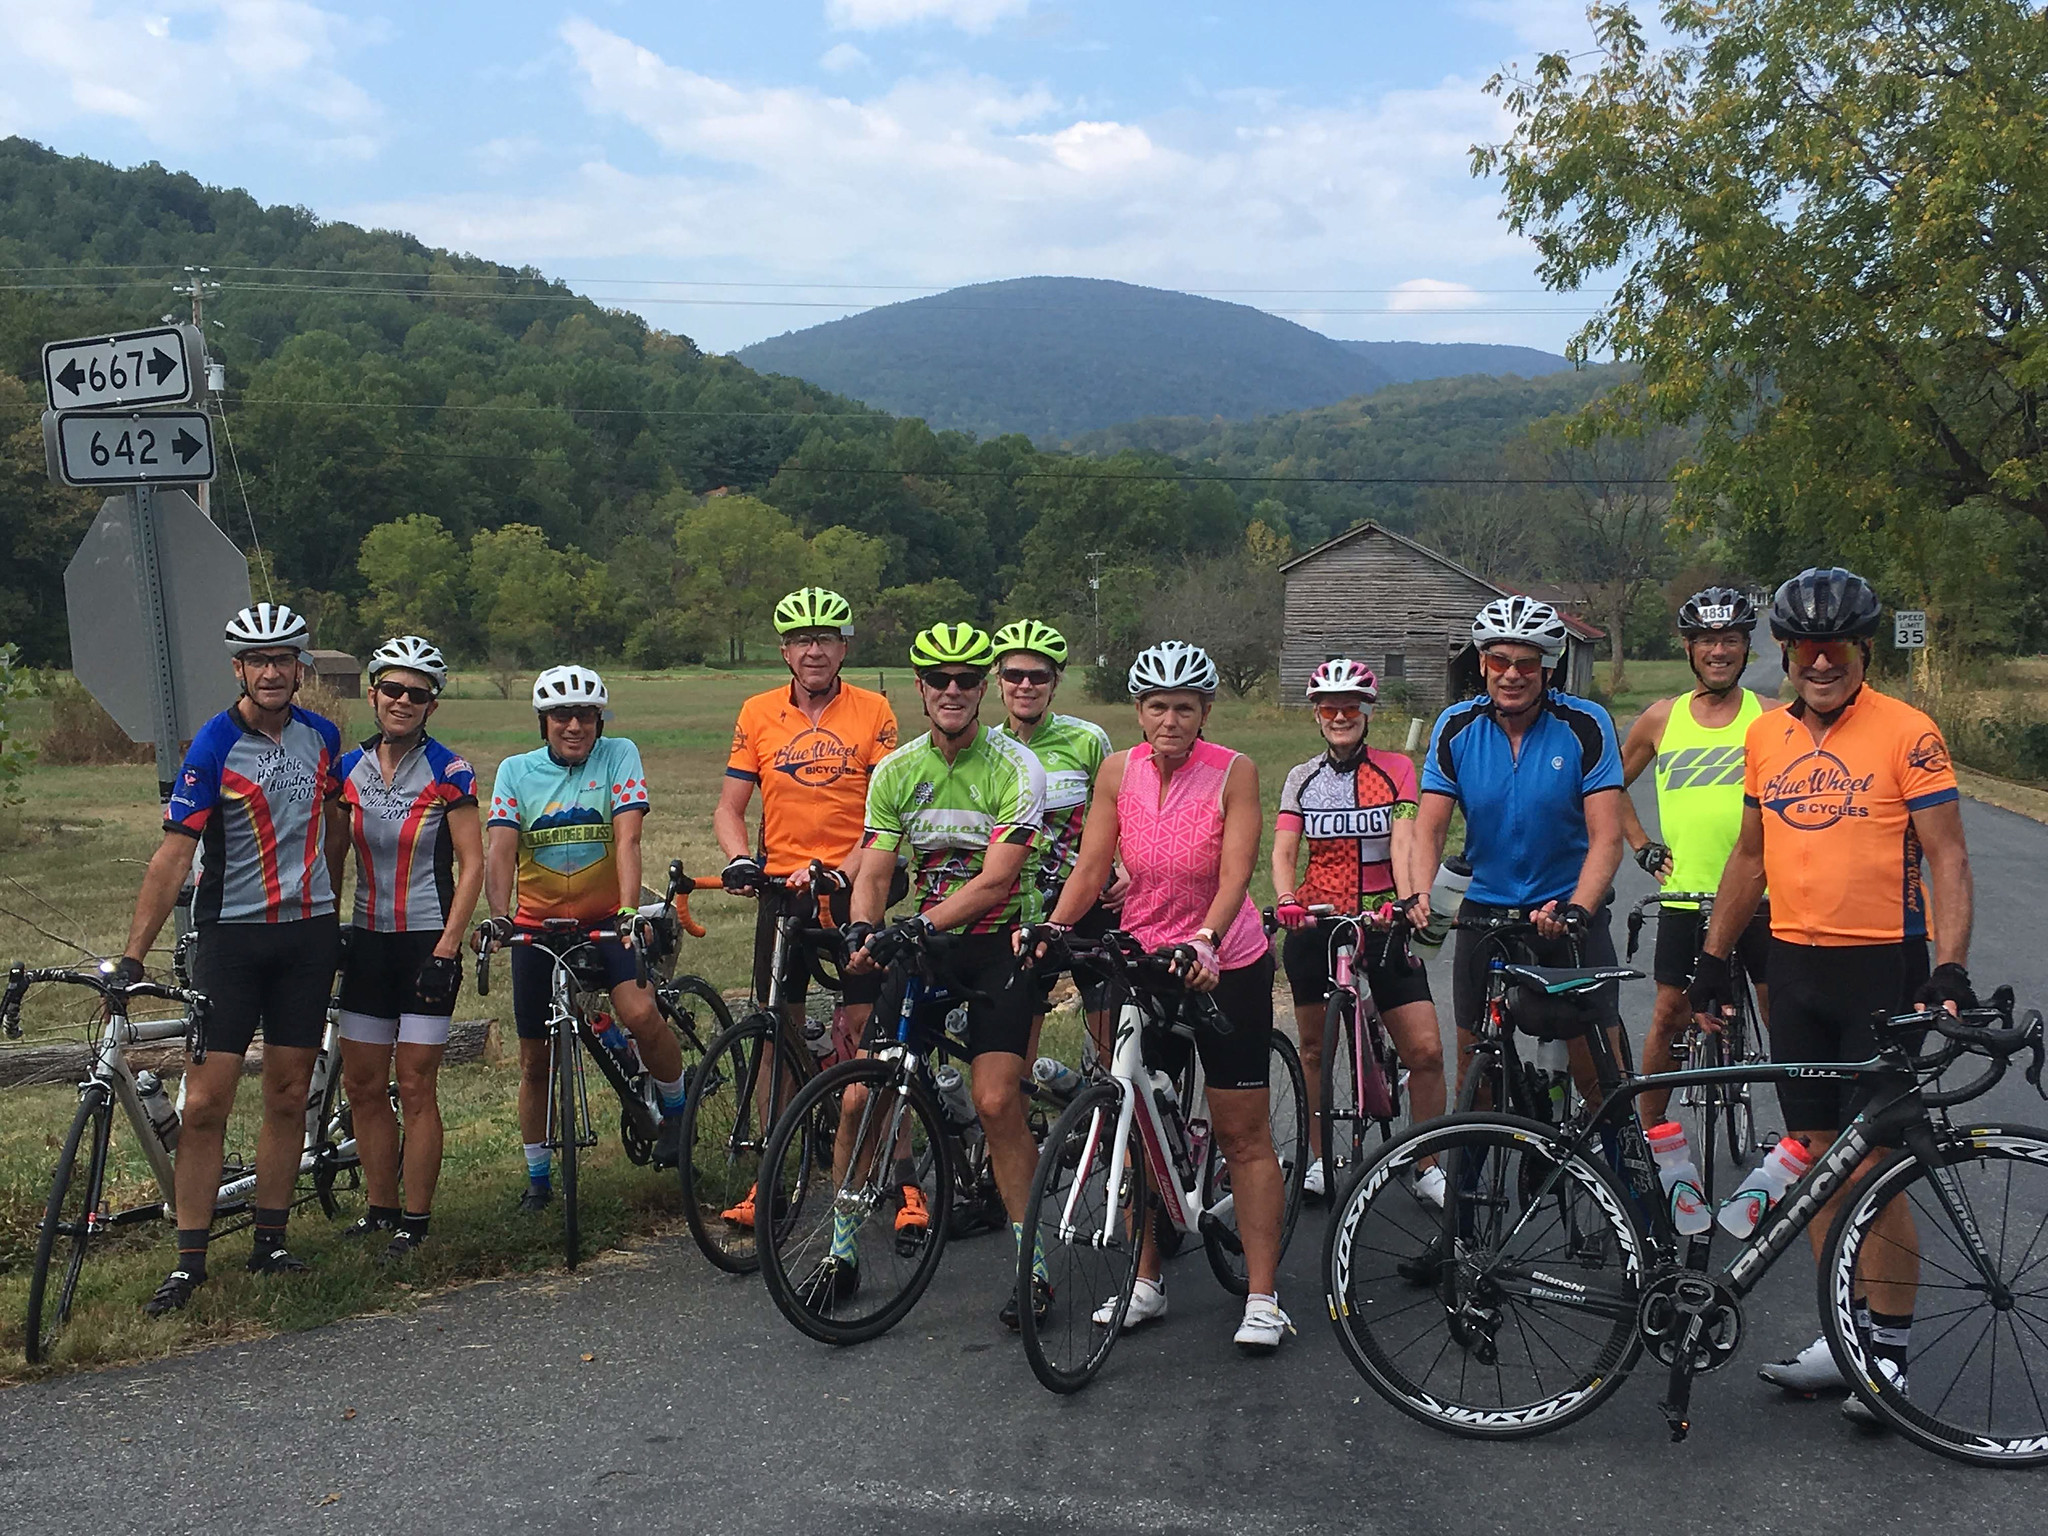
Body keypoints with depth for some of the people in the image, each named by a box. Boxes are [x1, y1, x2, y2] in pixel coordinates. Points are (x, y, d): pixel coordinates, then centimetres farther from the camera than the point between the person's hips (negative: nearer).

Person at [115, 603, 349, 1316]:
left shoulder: (321, 735, 3)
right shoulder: (213, 747, -11)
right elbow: (173, 854, -14)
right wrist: (133, 955, -19)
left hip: (309, 935, 4)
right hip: (232, 935, -4)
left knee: (287, 1097, 8)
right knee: (205, 1103, -6)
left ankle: (270, 1242, 19)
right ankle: (189, 1262, 2)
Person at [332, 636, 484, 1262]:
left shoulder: (449, 773, -8)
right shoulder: (348, 770, 5)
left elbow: (471, 866, -8)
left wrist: (446, 949, -14)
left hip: (427, 944, -5)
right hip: (367, 941, 5)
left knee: (416, 1088, -2)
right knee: (362, 1085, 8)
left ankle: (416, 1222, 7)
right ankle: (381, 1210, 21)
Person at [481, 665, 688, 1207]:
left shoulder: (619, 755, -5)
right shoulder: (516, 770, 0)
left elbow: (626, 837, -16)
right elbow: (500, 849, -11)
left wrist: (629, 908, -30)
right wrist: (498, 913, -28)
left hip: (604, 919, -2)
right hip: (537, 925, 2)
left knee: (640, 1014, -27)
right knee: (536, 1060, 8)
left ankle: (675, 1106, 1)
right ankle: (538, 1174, 26)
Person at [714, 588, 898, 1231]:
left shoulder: (873, 712, 0)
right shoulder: (758, 714, 6)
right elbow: (729, 806, 7)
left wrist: (849, 866, -19)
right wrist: (740, 859, -13)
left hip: (855, 889, -2)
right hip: (782, 888, 2)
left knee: (867, 1033, -4)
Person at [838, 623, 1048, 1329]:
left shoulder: (1016, 768, -13)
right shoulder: (895, 771, 1)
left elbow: (995, 878, -20)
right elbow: (874, 872, 0)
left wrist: (923, 924, -31)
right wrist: (861, 932, -21)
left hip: (997, 943, -4)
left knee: (996, 1102, -15)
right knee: (861, 1098, -2)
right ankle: (842, 1252, 16)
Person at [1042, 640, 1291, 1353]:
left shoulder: (1233, 772, -14)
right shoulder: (1118, 771, -4)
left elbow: (1235, 874, -22)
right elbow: (1090, 868, -6)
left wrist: (1205, 941, -39)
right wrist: (1053, 927, -22)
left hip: (1226, 965, -3)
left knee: (1243, 1133, 1)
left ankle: (1263, 1297, 8)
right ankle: (1145, 1281, 22)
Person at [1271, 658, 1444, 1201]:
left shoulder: (1396, 768, 2)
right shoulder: (1303, 778, 7)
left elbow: (1404, 843, -10)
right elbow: (1283, 851, -2)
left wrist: (1406, 903, -27)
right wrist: (1287, 901, -22)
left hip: (1381, 923, -1)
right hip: (1316, 923, 2)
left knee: (1426, 1052, -8)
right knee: (1315, 1049, 9)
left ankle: (1429, 1167, 8)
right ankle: (1319, 1158, 26)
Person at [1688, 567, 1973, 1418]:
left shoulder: (1907, 732, -7)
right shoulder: (1766, 735, 9)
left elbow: (1948, 858, -9)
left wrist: (1951, 968, -18)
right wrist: (1713, 958, 17)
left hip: (1882, 966, -5)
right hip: (1794, 965, 5)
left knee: (1873, 1162, -4)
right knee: (1819, 1153, 9)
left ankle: (1891, 1347, 9)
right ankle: (1848, 1329, 20)